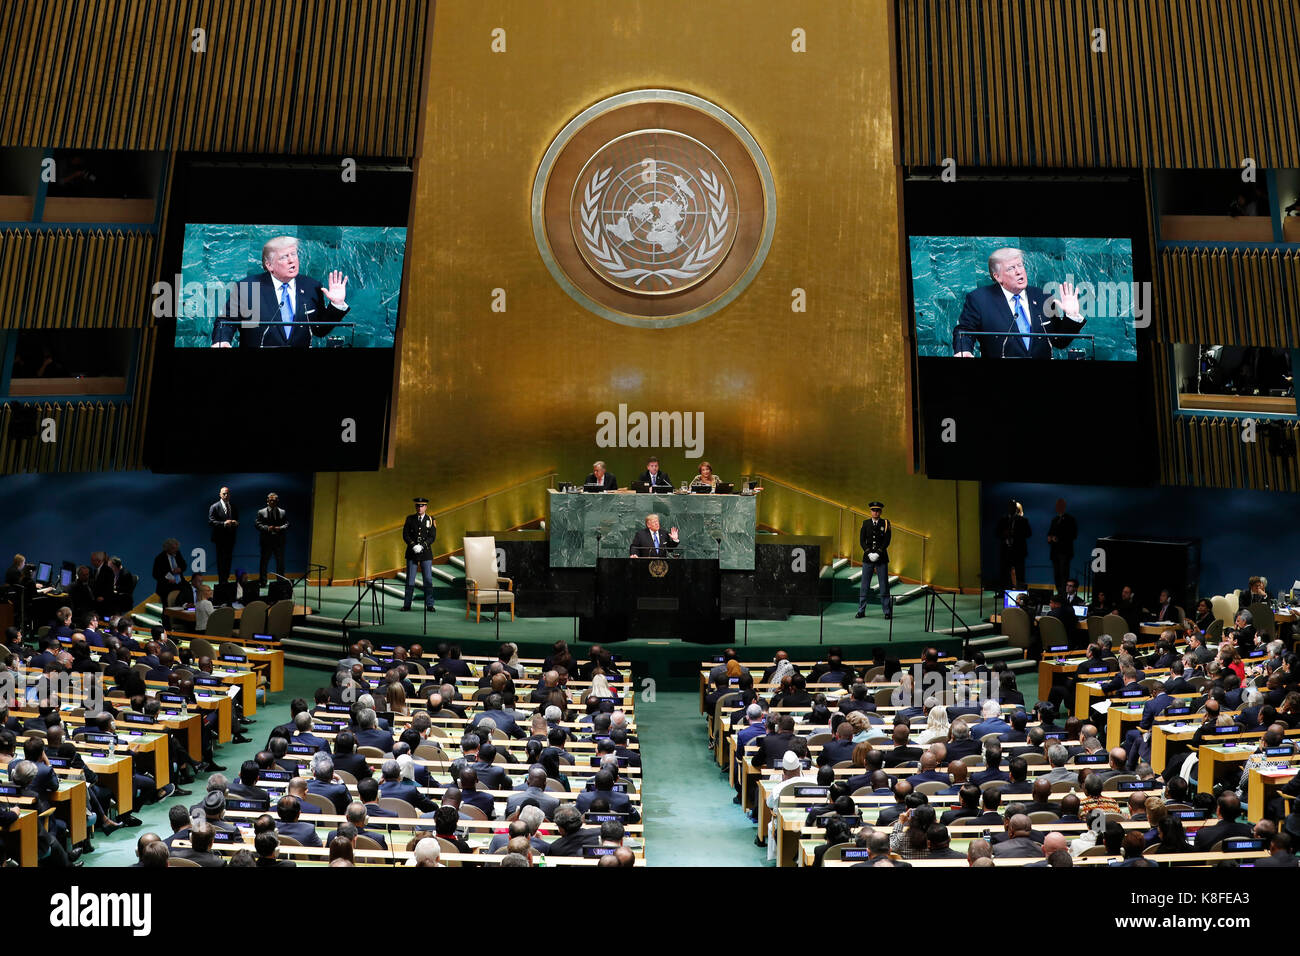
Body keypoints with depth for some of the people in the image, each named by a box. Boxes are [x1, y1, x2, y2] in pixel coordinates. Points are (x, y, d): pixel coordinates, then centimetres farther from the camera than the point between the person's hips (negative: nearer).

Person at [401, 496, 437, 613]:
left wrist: (422, 546, -15)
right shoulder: (410, 519, 7)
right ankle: (407, 605, 8)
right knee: (410, 580, 2)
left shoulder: (431, 520, 4)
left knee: (428, 580, -1)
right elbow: (405, 535, 1)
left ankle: (429, 605, 4)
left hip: (426, 553, -1)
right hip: (412, 554, 1)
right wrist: (413, 546, -13)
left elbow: (432, 537, -2)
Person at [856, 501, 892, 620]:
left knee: (884, 585, 1)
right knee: (864, 585, 2)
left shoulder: (885, 523, 2)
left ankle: (887, 611, 8)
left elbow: (887, 541, -5)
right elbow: (862, 540, 1)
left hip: (881, 558, -2)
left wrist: (878, 553, -15)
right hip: (867, 558, 2)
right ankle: (861, 611, 8)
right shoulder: (865, 523, 7)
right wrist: (869, 553, -12)